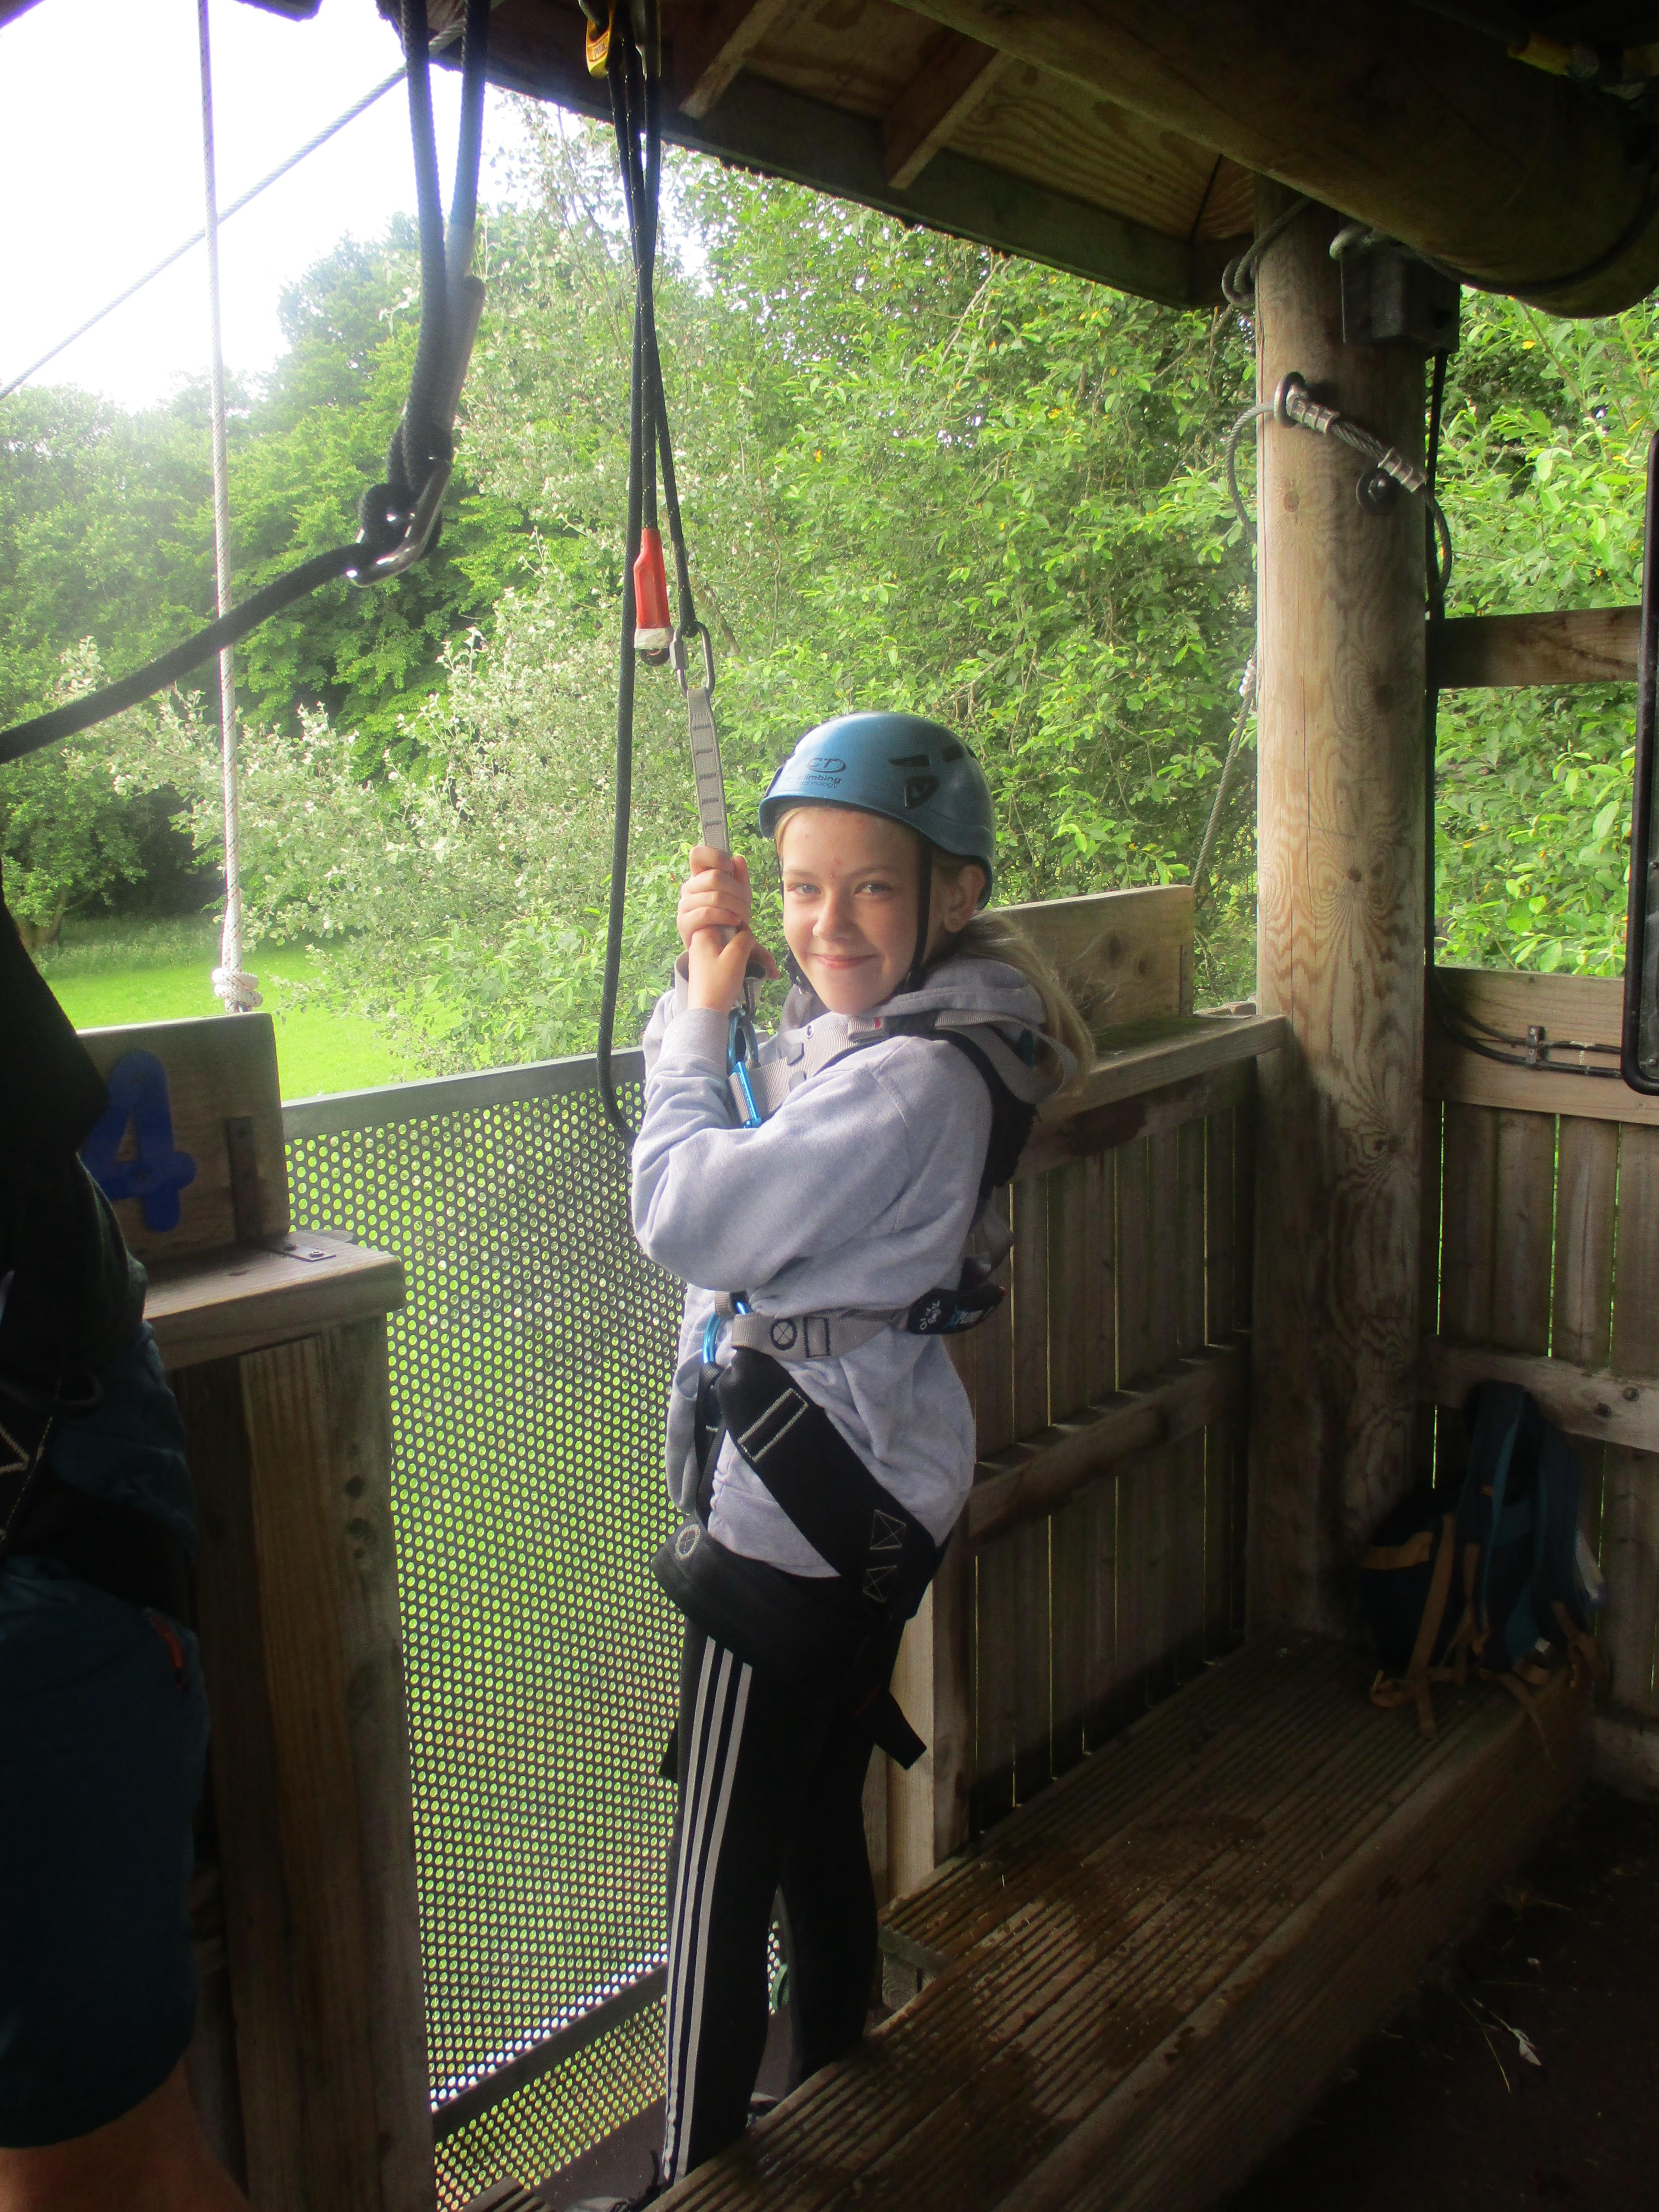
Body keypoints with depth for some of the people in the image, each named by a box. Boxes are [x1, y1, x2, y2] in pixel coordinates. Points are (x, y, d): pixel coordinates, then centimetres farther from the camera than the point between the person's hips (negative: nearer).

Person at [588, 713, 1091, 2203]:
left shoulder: (916, 1080, -24)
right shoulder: (863, 1028, 6)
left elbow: (684, 1215, -23)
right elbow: (742, 1155, 16)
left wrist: (704, 1014, -10)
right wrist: (707, 981, 1)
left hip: (794, 1518, -10)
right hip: (870, 1503, 10)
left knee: (722, 1867, 6)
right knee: (821, 1818, 25)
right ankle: (834, 2092, 44)